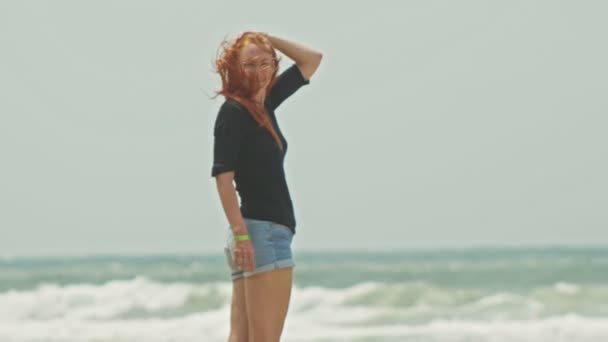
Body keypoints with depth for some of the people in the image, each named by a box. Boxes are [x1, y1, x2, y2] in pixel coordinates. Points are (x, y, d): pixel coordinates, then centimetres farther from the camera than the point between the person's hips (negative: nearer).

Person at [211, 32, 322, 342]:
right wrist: (240, 233, -23)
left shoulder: (265, 103, 15)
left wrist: (266, 39, 14)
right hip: (262, 232, -9)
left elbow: (311, 60, 25)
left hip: (270, 232, 9)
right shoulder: (233, 111, -8)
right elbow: (223, 176, -15)